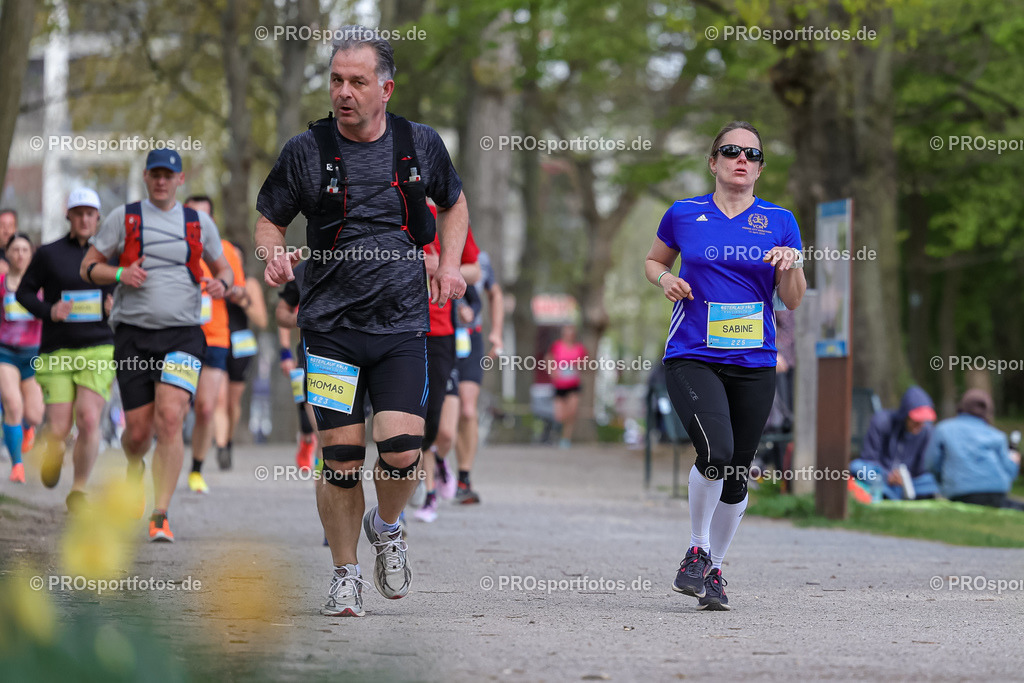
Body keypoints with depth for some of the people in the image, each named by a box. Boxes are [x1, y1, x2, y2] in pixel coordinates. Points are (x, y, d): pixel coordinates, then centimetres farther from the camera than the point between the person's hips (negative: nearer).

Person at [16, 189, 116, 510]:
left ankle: (79, 492, -1)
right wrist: (48, 311, -11)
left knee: (89, 419, -18)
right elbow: (24, 292, 7)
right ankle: (49, 446, 34)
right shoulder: (48, 253, 1)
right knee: (60, 429, -6)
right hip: (57, 351, -1)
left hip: (98, 350, 1)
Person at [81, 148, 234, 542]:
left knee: (170, 418, -19)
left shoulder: (199, 223, 10)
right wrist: (120, 274, -13)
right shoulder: (124, 218, 5)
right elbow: (88, 268, 7)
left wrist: (222, 283, -3)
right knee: (138, 431, 1)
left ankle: (160, 517, -17)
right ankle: (135, 466, 40)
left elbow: (223, 269, 21)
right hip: (133, 336, 0)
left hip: (183, 335, 0)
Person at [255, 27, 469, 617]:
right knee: (341, 454, -3)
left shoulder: (421, 144, 4)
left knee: (402, 450, -13)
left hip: (403, 325, 1)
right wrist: (275, 254, -12)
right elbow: (270, 219, 9)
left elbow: (454, 203, 22)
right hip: (331, 325, -1)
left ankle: (387, 525, 20)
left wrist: (450, 263, 8)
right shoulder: (306, 151, -2)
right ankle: (346, 575, 16)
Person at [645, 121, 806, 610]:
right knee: (716, 452, -24)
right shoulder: (684, 215, 4)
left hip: (754, 363, 3)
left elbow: (792, 301, 7)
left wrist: (791, 266, -13)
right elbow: (653, 261, 20)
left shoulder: (779, 222, 6)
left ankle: (713, 570, 24)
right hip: (692, 358, -3)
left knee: (737, 475, 5)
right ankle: (696, 552, -3)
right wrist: (666, 280, -1)